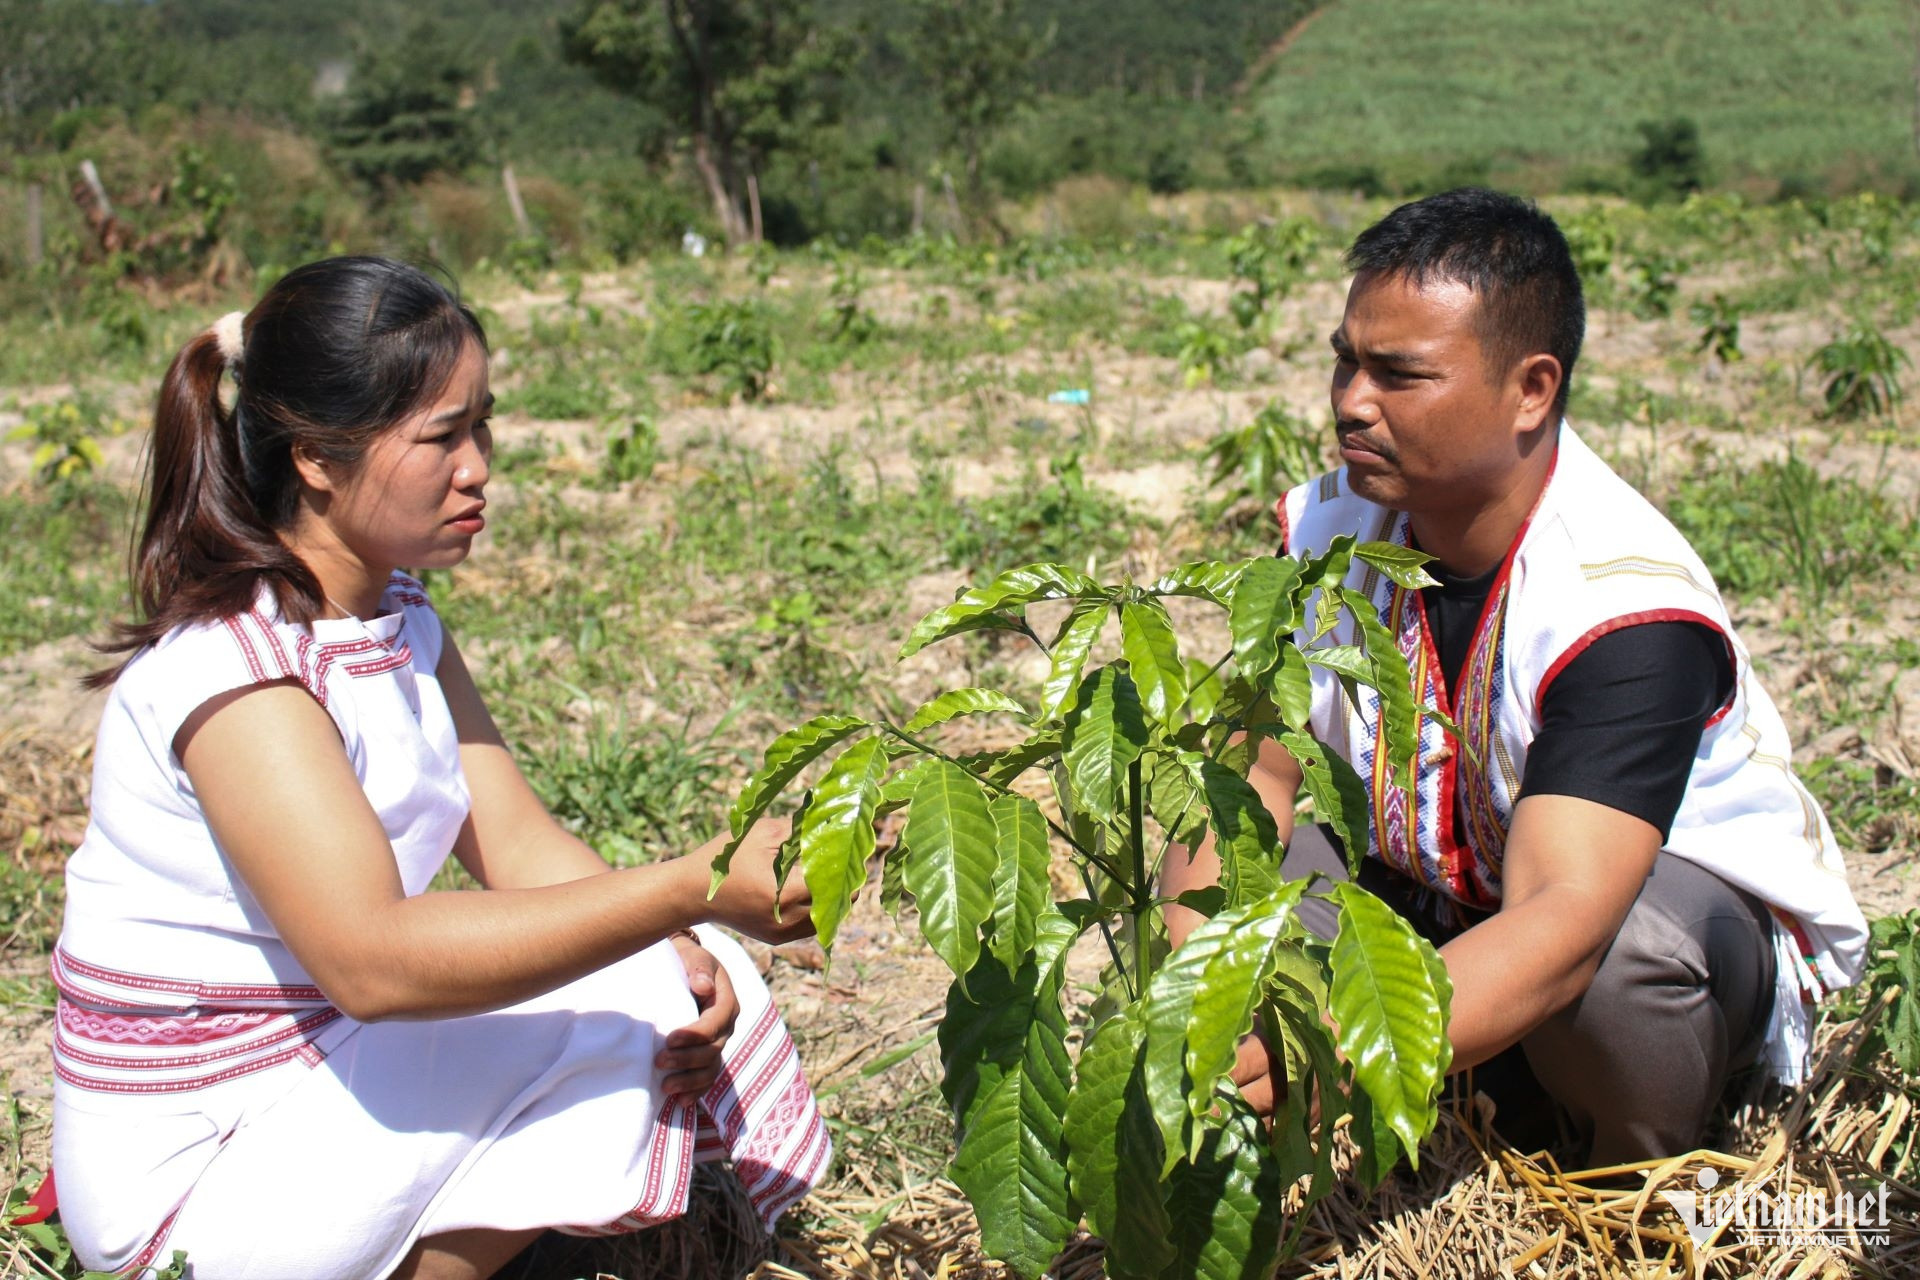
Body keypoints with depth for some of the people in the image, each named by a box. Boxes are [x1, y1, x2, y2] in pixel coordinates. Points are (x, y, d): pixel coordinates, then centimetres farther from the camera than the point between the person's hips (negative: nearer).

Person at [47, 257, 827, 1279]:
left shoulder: (400, 621, 5)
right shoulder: (231, 666, -25)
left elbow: (517, 842, -1)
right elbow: (371, 960, -36)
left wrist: (685, 950, -20)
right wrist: (695, 889, -41)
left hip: (330, 1069, 9)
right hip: (197, 1166, -9)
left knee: (693, 979, 0)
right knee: (622, 1012, -20)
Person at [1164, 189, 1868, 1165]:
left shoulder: (1628, 608, -32)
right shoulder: (1331, 526, -12)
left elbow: (1561, 922, -43)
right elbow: (1253, 765, -15)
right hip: (1440, 896, 6)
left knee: (1619, 950, -40)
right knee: (1225, 876, -18)